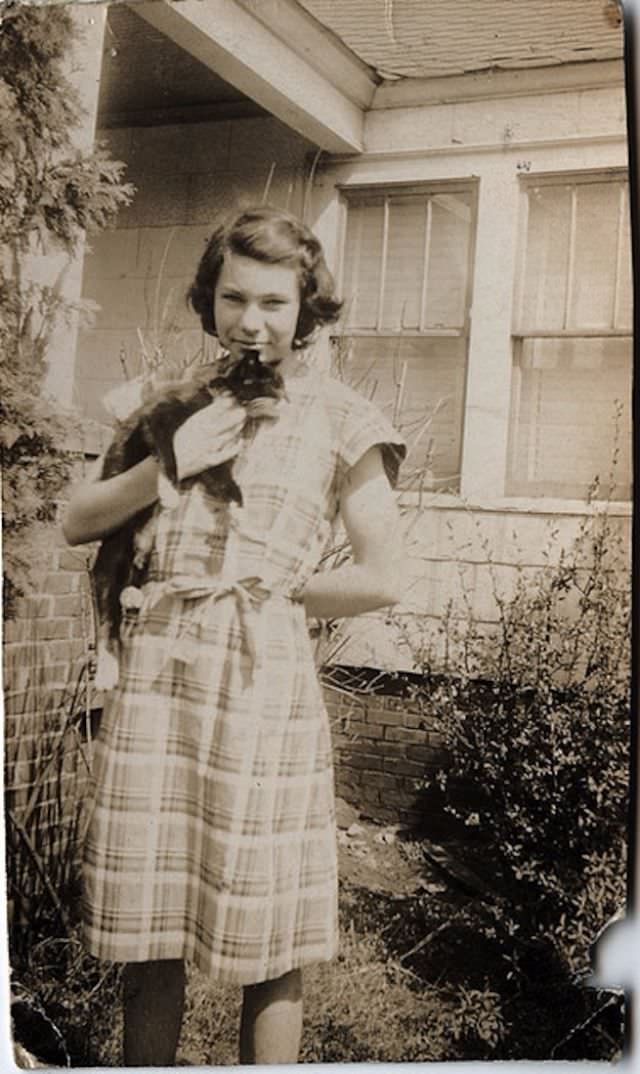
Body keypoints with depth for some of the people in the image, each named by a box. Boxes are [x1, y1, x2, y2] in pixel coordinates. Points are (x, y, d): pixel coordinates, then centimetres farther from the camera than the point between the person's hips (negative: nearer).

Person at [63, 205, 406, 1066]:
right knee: (144, 934, 10)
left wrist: (260, 592, 1)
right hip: (155, 676, 3)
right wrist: (168, 464, -3)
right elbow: (77, 524, 11)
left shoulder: (338, 418, 4)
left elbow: (381, 579, -1)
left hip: (264, 682, -3)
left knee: (267, 948, 5)